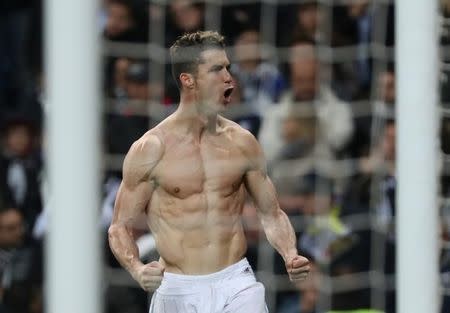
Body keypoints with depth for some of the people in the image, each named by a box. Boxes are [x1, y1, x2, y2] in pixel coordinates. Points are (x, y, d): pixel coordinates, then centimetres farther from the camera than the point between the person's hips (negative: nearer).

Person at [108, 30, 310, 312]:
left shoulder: (242, 143, 6)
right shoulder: (150, 149, -3)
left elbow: (271, 213, 16)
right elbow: (121, 226, 0)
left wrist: (291, 256, -4)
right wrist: (137, 270, -20)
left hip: (236, 284, 2)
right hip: (177, 290, -1)